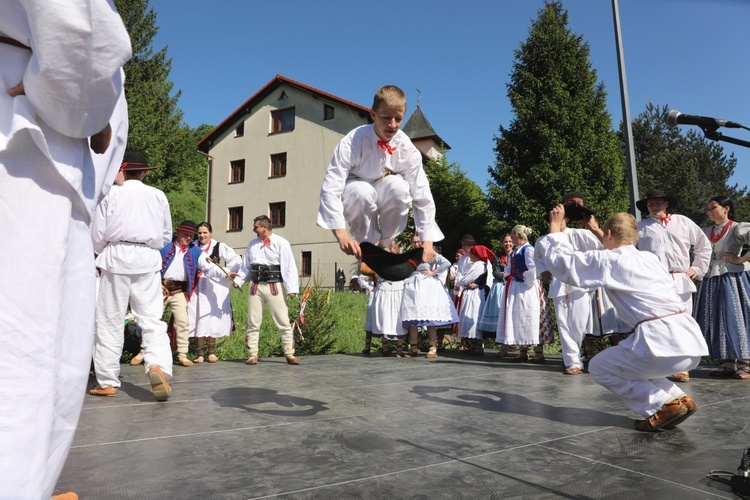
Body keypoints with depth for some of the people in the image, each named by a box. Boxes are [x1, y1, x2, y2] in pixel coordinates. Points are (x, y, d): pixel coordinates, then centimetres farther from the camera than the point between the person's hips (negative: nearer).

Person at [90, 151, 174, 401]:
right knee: (152, 319, 1)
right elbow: (166, 235, 14)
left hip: (117, 257, -1)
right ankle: (158, 366, -21)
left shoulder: (111, 194, 4)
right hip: (148, 259, 1)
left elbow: (98, 235, 6)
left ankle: (107, 382, 12)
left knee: (110, 321, 7)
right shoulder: (158, 196, 8)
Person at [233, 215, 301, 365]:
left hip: (274, 286, -4)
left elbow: (289, 267, -8)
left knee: (283, 322, -1)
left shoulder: (281, 243, -3)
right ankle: (253, 355, 17)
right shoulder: (252, 244, 12)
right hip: (255, 286, 4)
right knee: (253, 322, 7)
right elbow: (246, 267, 15)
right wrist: (238, 280, -2)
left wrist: (292, 288, -14)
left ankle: (289, 354, 8)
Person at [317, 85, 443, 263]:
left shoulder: (407, 148, -19)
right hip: (354, 200, -2)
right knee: (362, 190, -37)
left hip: (384, 198, 2)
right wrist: (341, 234, -43)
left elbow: (422, 196, -17)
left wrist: (427, 241, -24)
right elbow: (330, 189, -33)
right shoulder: (353, 141, -27)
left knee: (398, 185, -32)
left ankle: (385, 245, -10)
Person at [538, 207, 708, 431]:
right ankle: (678, 399, 15)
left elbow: (560, 261, 5)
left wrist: (555, 227, 19)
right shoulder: (650, 257, 21)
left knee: (599, 368, 12)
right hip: (691, 341, 8)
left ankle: (663, 405, 2)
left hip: (661, 342, -8)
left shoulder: (607, 260, 0)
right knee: (631, 364, 31)